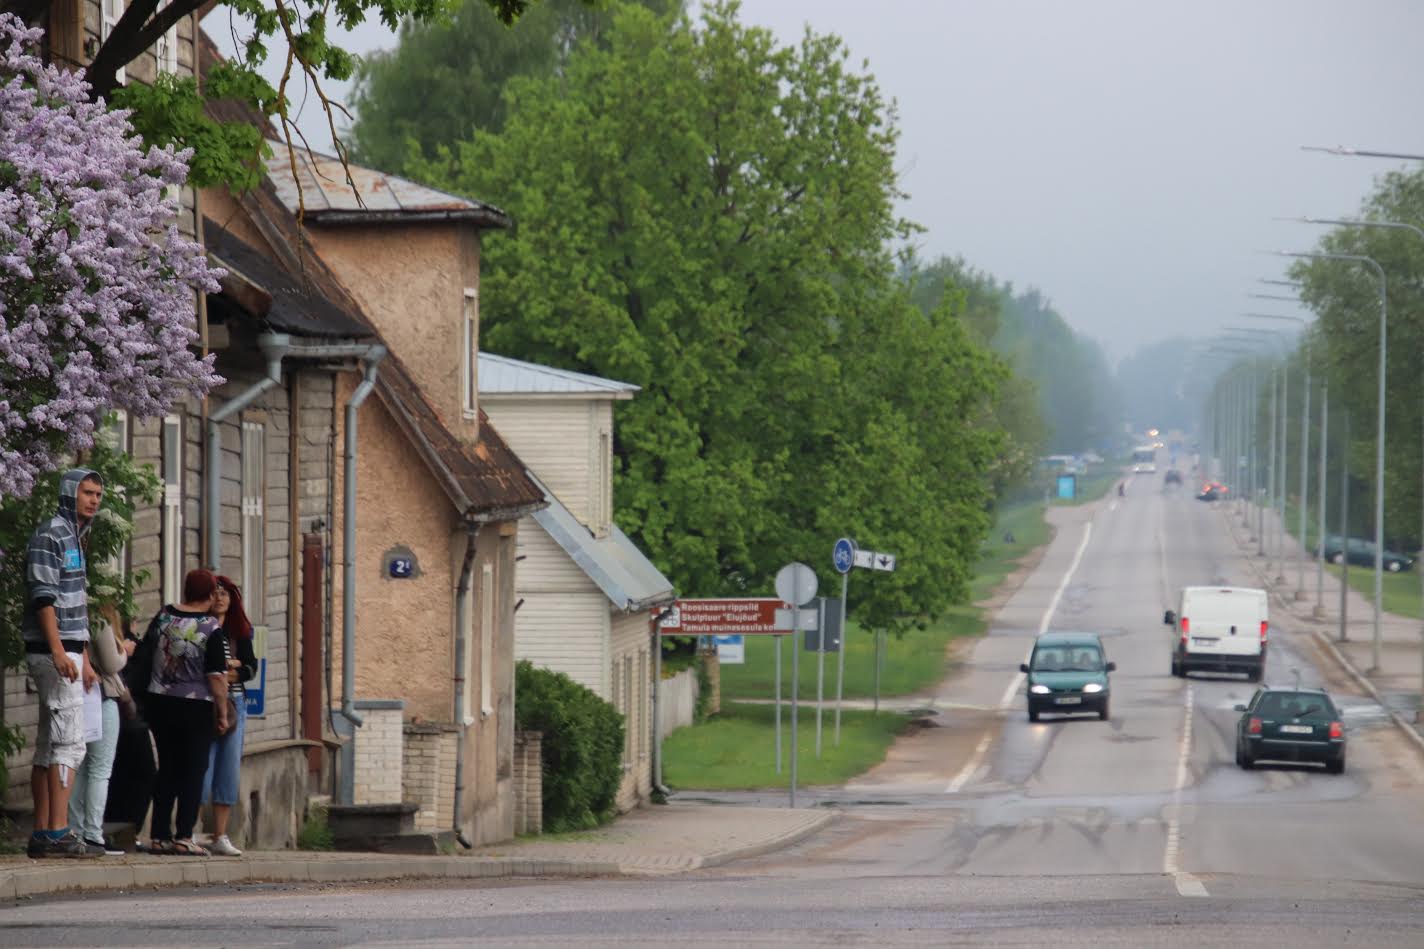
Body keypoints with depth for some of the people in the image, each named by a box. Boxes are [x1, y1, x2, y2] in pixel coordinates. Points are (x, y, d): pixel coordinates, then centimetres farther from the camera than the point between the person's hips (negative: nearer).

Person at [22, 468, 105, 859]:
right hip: (52, 651, -10)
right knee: (69, 741, -13)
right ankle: (58, 832, -16)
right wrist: (59, 651, -24)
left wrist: (84, 660, 25)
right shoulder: (50, 535, -9)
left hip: (66, 652, 10)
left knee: (49, 745, 8)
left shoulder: (77, 539, 21)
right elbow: (43, 596, -17)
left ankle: (42, 834, 9)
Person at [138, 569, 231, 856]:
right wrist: (223, 713, -6)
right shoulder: (211, 628, -12)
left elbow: (143, 657, 11)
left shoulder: (163, 617, 2)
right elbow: (216, 676, -14)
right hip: (196, 708, -5)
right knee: (193, 772, 2)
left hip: (159, 703, 5)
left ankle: (160, 836, 9)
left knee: (167, 769, 12)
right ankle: (184, 836, -4)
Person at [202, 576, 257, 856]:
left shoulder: (239, 632, 14)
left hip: (234, 704, 5)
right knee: (201, 767, -10)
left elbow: (251, 667, 6)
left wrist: (229, 674, -13)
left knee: (229, 770, 4)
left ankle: (220, 837, 8)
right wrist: (231, 665, -11)